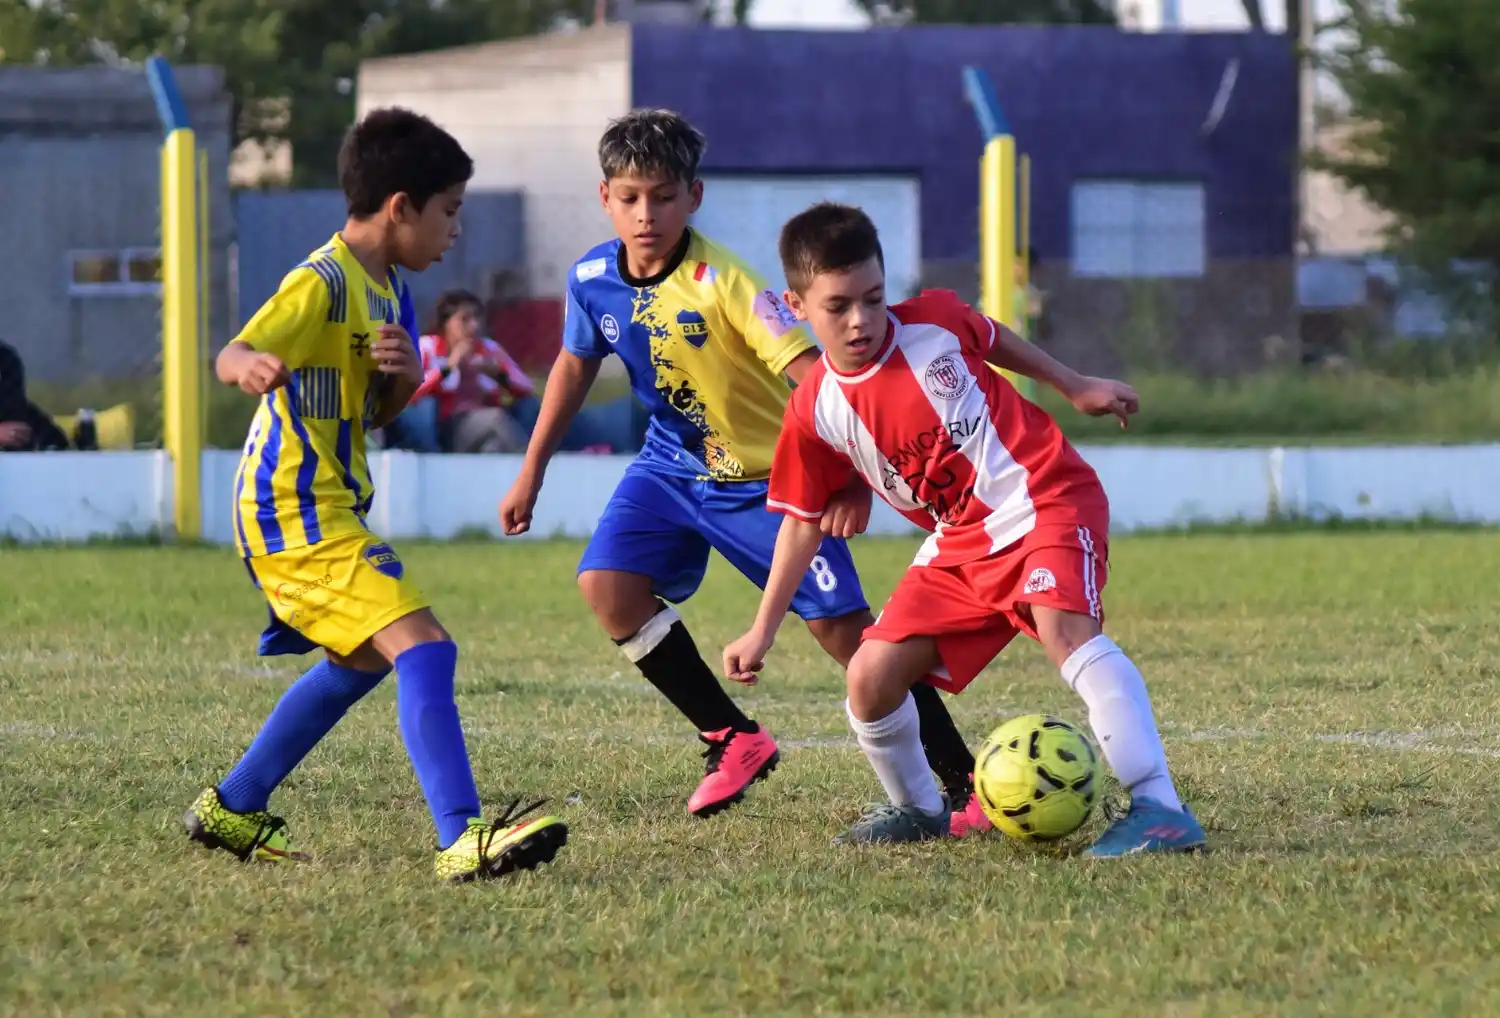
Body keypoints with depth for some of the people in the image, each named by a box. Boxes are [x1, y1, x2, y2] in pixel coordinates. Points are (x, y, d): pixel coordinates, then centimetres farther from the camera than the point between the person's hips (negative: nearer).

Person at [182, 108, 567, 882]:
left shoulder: (387, 287, 12)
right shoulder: (322, 284, -16)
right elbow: (232, 356, -30)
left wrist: (405, 376, -5)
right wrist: (250, 366, -54)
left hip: (323, 512, 11)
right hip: (297, 513, -11)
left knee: (360, 659, 29)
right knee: (424, 649, -22)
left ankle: (230, 810, 38)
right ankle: (462, 840, -32)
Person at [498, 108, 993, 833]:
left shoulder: (721, 282, -27)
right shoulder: (593, 279, -8)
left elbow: (812, 373, -32)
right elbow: (575, 365, 13)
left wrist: (848, 477, -42)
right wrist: (531, 472, 17)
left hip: (767, 474, -6)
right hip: (673, 466, 6)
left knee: (844, 630, -11)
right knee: (607, 585, -15)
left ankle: (967, 783, -3)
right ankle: (733, 741, 0)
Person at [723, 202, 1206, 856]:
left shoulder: (935, 322, -10)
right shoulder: (815, 413, -4)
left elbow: (997, 341, 13)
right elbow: (804, 521, 8)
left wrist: (1076, 387, 22)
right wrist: (763, 630, 8)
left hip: (1046, 500, -5)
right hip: (959, 548, 5)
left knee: (1062, 626, -32)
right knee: (870, 678, -5)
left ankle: (1158, 807, -41)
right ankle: (917, 808, 25)